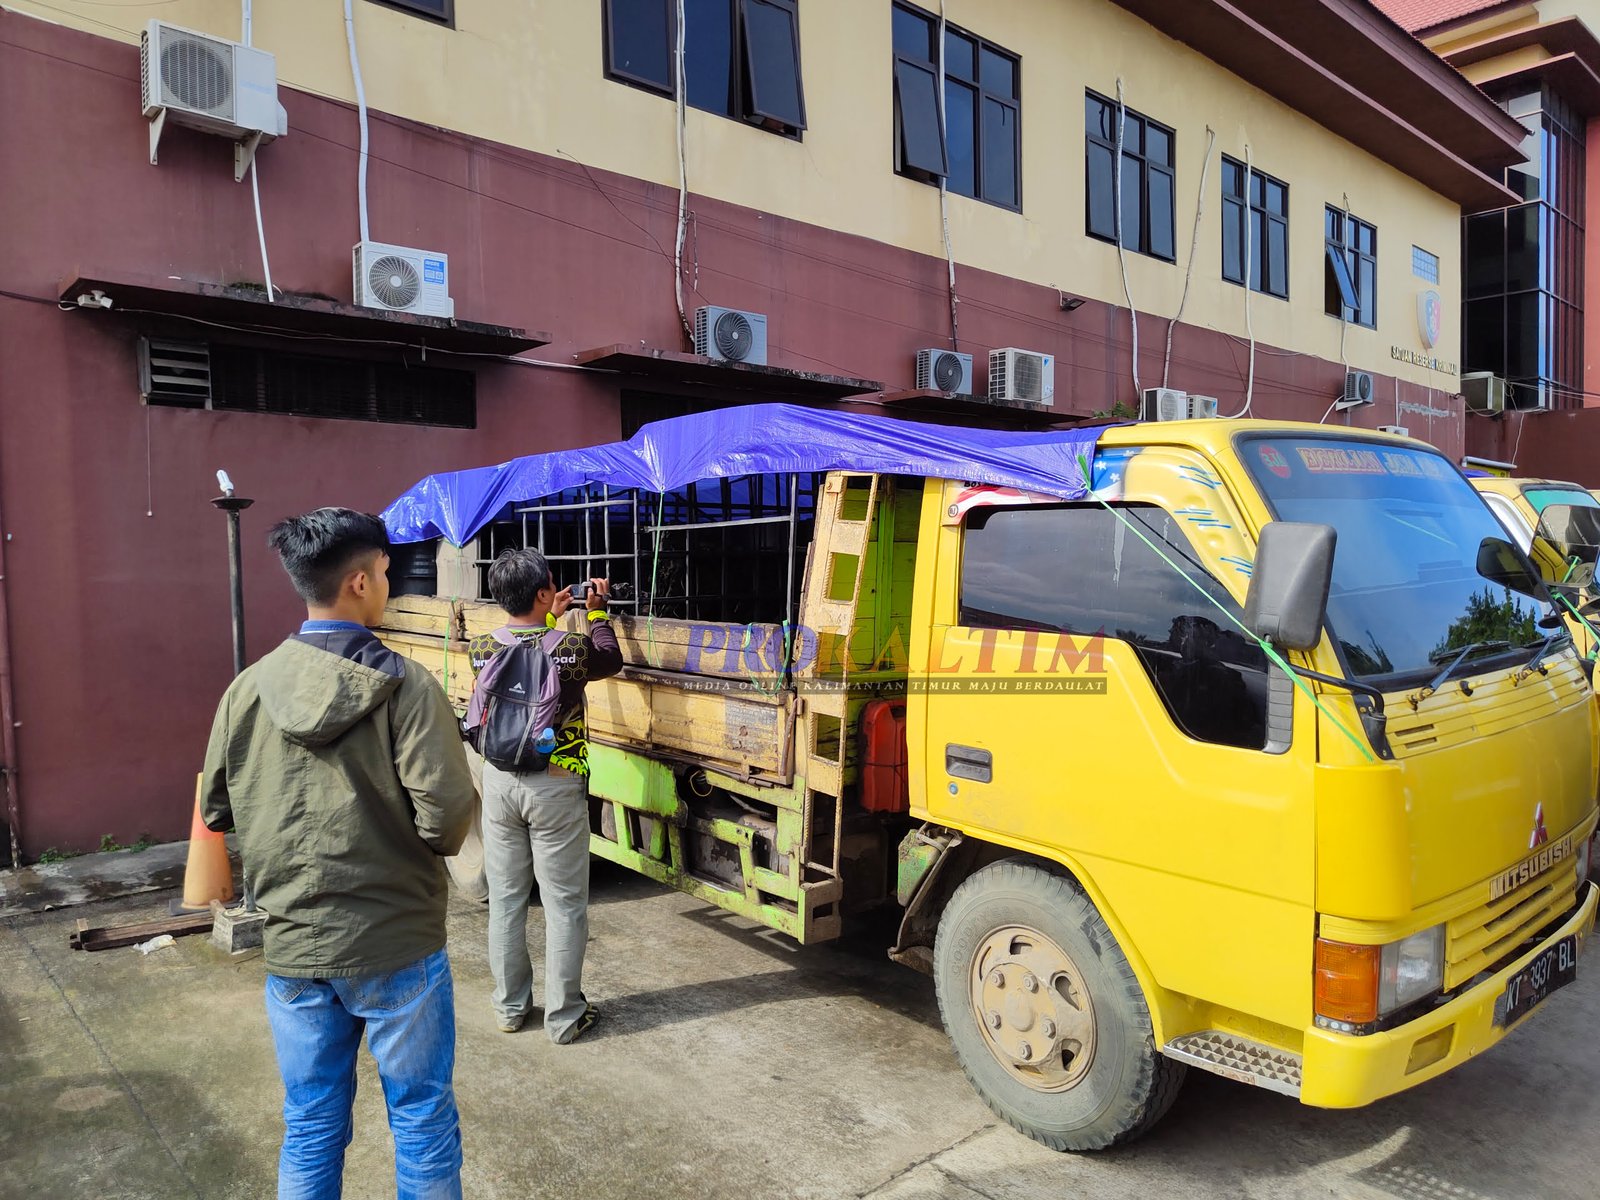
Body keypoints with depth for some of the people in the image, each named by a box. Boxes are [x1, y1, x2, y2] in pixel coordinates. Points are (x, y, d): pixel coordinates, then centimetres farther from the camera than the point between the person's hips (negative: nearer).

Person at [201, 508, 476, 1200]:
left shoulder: (248, 690, -3)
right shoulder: (403, 686, -17)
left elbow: (216, 811, 7)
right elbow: (447, 813, -22)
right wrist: (437, 842, 1)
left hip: (293, 949, 4)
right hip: (396, 946, -4)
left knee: (311, 1130, 19)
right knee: (422, 1119, 14)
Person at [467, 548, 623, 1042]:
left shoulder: (482, 649, -4)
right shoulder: (571, 648, -16)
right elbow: (611, 660, 6)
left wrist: (549, 620, 25)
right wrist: (597, 611, 17)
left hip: (499, 782, 4)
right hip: (556, 787, -4)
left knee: (505, 899, 15)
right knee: (564, 904, 8)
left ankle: (510, 1007, 28)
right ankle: (564, 1016, 17)